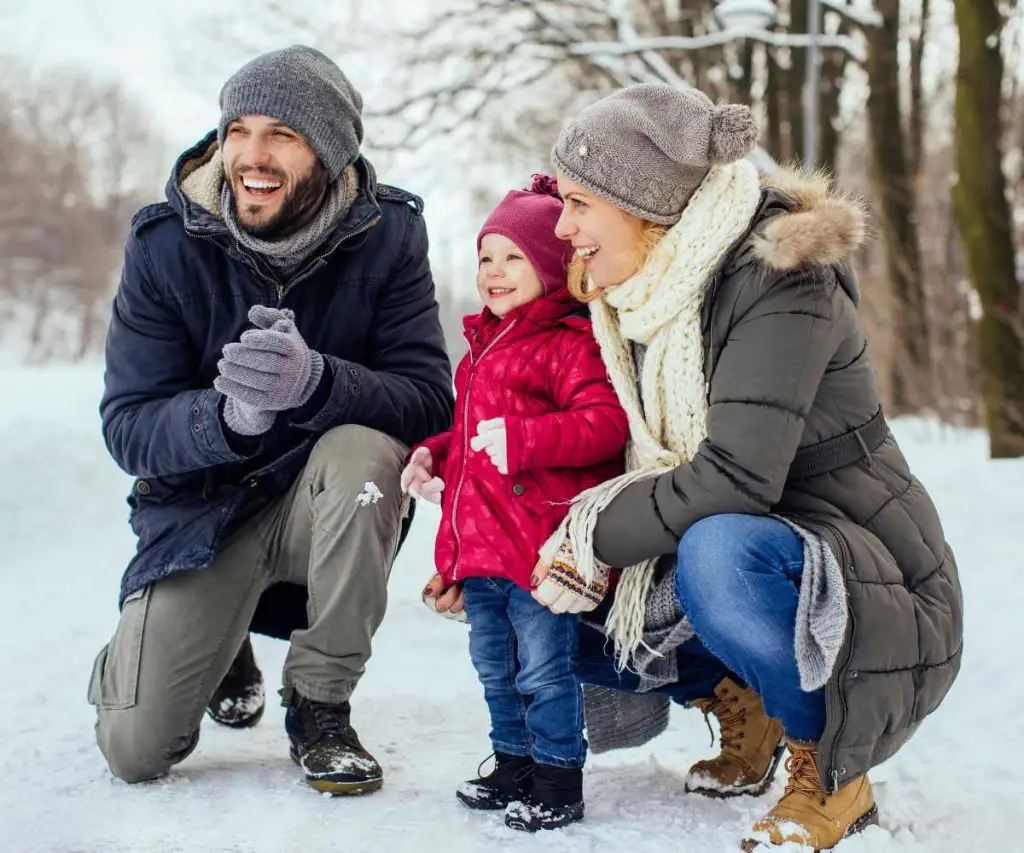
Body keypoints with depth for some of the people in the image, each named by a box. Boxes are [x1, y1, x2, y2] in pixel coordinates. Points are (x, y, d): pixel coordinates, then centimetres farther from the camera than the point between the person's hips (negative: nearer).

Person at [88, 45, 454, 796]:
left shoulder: (387, 233, -13)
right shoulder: (167, 242, -12)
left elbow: (429, 400, -21)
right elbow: (128, 426, -15)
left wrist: (316, 383, -42)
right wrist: (228, 416, -37)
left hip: (330, 504, 0)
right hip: (200, 509, 1)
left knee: (362, 450, -36)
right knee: (133, 749, -9)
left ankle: (320, 707, -13)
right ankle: (223, 644, 28)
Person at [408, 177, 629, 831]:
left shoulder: (570, 343, -11)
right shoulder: (485, 346, 18)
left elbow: (605, 423, -24)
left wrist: (520, 439, -30)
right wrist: (433, 456, 14)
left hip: (540, 548, -9)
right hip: (479, 545, 9)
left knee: (545, 668, -1)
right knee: (495, 667, 19)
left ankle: (559, 782, 11)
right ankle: (513, 765, 34)